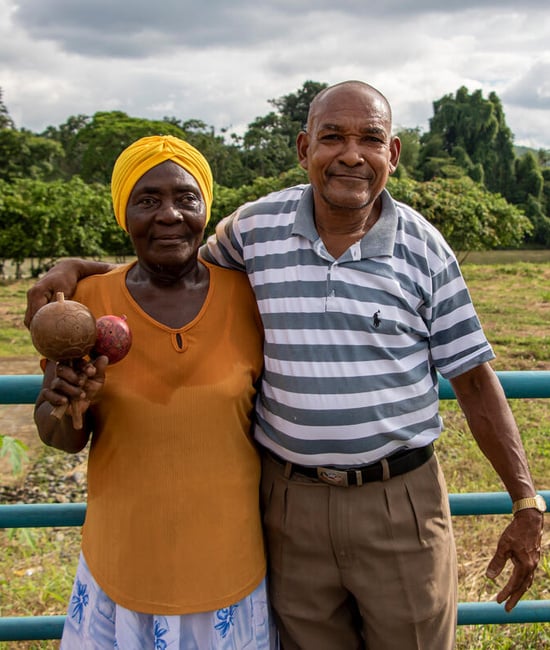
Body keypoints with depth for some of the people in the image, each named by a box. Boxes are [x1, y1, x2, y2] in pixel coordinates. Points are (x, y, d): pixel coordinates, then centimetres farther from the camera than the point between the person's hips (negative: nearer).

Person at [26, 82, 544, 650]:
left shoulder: (423, 247, -5)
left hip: (401, 500, 0)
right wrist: (76, 268, 1)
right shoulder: (255, 228, -3)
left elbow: (474, 379, 0)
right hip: (291, 501, 1)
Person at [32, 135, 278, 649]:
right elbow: (62, 439, -1)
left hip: (233, 563, 0)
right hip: (123, 564, 0)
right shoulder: (89, 300, -9)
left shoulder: (246, 294, -9)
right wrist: (68, 406, -23)